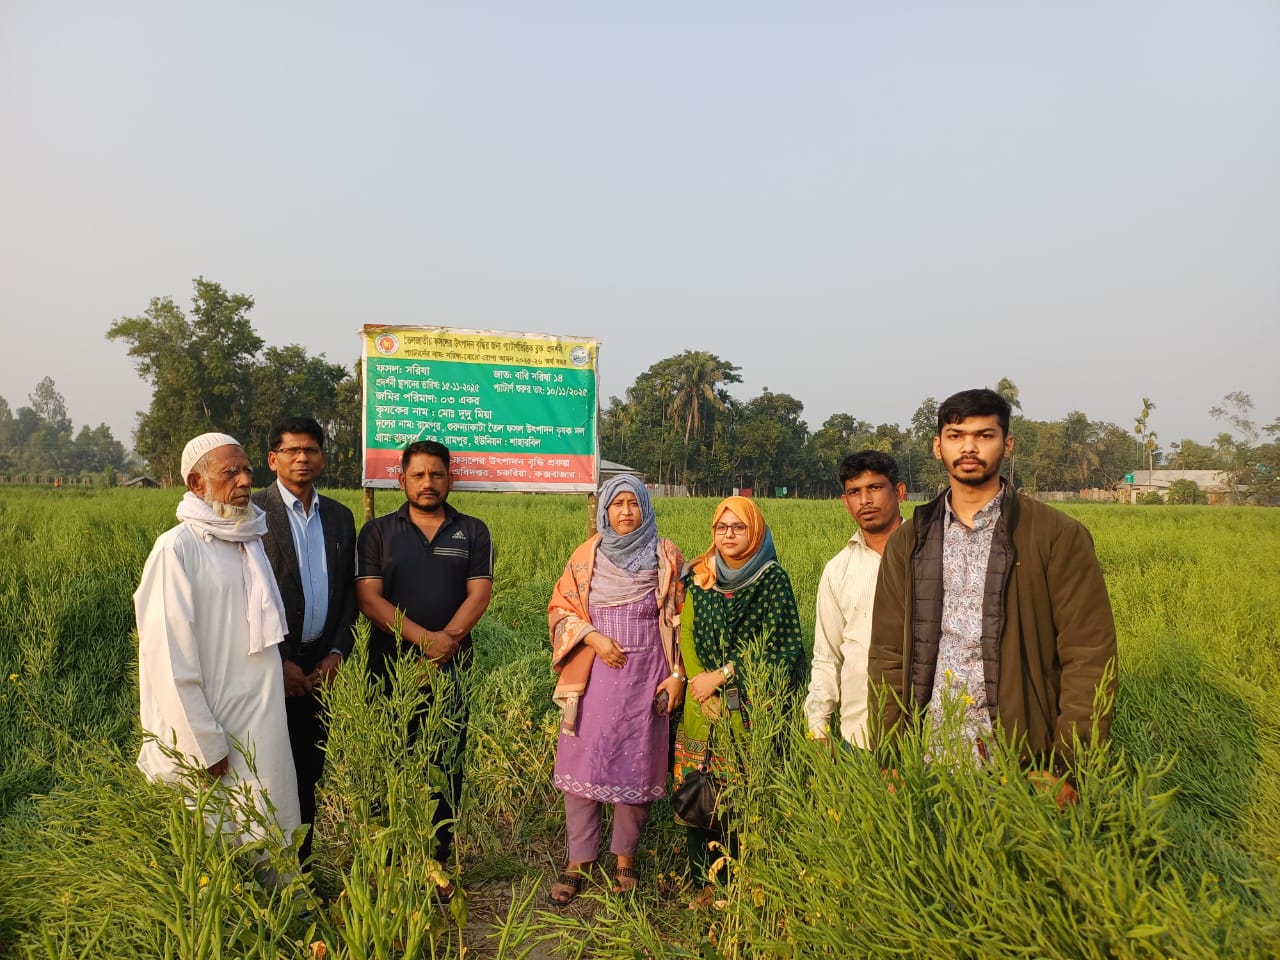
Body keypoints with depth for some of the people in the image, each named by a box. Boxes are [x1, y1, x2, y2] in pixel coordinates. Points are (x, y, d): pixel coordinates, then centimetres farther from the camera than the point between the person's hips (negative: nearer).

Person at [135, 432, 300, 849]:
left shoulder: (251, 540, 9)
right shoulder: (176, 549, -13)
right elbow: (169, 658, -16)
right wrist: (203, 746, -14)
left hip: (264, 732, 7)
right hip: (210, 738, -6)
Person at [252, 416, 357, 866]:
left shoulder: (340, 516, 10)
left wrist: (337, 652, -1)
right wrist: (278, 662, -12)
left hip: (319, 665, 5)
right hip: (272, 667, -4)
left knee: (308, 773, 10)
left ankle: (301, 864, 22)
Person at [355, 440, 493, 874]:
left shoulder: (472, 532, 8)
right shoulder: (378, 532, 6)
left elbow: (479, 594, -2)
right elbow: (368, 597, -6)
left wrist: (446, 640, -17)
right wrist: (423, 637, -17)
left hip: (451, 670, 1)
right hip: (390, 668, 0)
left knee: (446, 768, 4)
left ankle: (437, 862, 17)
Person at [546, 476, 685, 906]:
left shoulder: (665, 556, 2)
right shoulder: (586, 556, 5)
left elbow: (679, 620, 3)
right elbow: (560, 609, 6)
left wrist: (677, 674, -4)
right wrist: (593, 637, -10)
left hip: (645, 677, -1)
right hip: (593, 675, 1)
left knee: (636, 766, 5)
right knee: (582, 763, 2)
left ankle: (625, 859, 22)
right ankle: (578, 862, 15)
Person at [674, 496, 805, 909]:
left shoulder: (772, 579, -2)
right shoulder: (698, 577, 10)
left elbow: (779, 647, -8)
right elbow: (686, 635, 11)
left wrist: (723, 675, -9)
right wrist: (701, 681, -3)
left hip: (752, 708, -3)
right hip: (702, 706, 4)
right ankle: (707, 882, 18)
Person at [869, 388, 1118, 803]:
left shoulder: (1058, 536, -3)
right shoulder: (908, 542, 6)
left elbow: (1089, 658, -6)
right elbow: (887, 656, 5)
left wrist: (1066, 769, -13)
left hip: (1025, 765, -2)